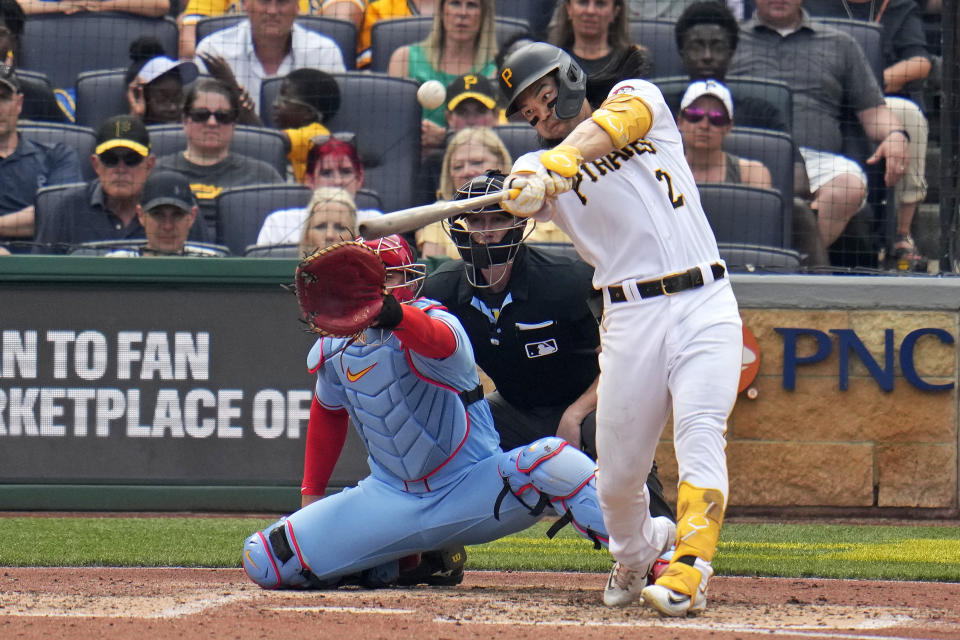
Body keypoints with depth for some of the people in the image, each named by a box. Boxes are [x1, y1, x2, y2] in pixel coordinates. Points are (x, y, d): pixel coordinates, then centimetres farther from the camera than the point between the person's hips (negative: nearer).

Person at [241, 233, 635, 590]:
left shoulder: (428, 320, -17)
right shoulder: (333, 350, 2)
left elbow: (437, 340, -45)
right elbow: (328, 413, 23)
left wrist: (395, 315, -67)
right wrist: (311, 497, 21)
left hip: (471, 487, -5)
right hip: (391, 498, 5)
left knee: (548, 460, -36)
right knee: (263, 560, -9)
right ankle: (402, 562, 11)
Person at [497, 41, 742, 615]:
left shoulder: (638, 96, 10)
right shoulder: (541, 166, 10)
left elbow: (612, 126, -14)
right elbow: (519, 198, -14)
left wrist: (561, 159, -33)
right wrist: (524, 189, -39)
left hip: (705, 303, -2)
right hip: (631, 316, 2)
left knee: (700, 437, -20)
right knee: (618, 472, 3)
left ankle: (687, 575, -27)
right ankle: (637, 551, 32)